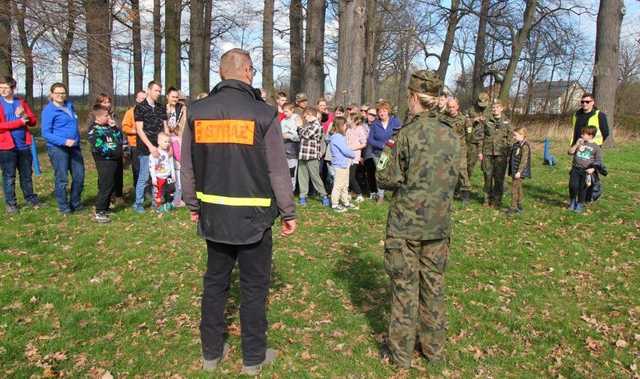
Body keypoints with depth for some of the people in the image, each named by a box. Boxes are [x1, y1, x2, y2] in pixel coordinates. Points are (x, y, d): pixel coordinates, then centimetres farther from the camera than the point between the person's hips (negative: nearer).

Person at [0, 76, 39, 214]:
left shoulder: (21, 102, 9)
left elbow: (33, 121, 9)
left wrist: (25, 116, -12)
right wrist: (19, 122, -16)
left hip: (24, 145, 4)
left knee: (27, 174, 14)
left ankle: (30, 198, 27)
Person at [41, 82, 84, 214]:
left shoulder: (70, 105, 11)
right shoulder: (49, 110, -9)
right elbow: (46, 133, -13)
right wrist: (64, 141, -24)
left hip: (74, 147, 7)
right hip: (57, 148, -7)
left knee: (79, 176, 9)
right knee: (62, 178, -1)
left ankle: (75, 203, 24)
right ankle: (63, 206, 12)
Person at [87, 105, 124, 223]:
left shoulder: (108, 127, 15)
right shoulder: (94, 130, -10)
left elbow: (120, 139, 14)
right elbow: (99, 147, -21)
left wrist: (114, 127, 3)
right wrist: (112, 151, -17)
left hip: (115, 160, 9)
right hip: (104, 162, -9)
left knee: (112, 186, 15)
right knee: (105, 187, -8)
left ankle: (105, 208, 29)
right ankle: (99, 213, -2)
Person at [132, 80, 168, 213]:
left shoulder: (161, 108, 13)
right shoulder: (140, 107, -2)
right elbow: (139, 130, -7)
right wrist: (150, 146, -14)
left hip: (160, 148, 4)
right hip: (146, 149, -4)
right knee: (144, 177, -2)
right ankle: (138, 204, 10)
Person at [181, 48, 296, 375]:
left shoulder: (197, 112, 1)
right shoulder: (262, 114, -11)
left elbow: (187, 166, 7)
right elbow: (278, 170, -8)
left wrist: (194, 205, 19)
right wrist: (288, 213, 2)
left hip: (213, 216, 4)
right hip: (253, 217, -3)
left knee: (214, 282, 17)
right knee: (254, 287, 10)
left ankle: (211, 352, 30)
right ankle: (253, 357, 23)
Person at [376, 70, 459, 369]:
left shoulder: (407, 135, -14)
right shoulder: (452, 137, 2)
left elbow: (385, 179, -10)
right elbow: (455, 179, 11)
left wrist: (388, 153, 8)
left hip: (406, 224, -5)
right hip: (439, 225, 5)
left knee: (405, 288, 6)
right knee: (434, 285, 15)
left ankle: (400, 353, 17)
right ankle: (433, 347, 28)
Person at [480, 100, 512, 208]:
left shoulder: (507, 122, 5)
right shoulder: (487, 121, 5)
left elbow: (509, 139, 5)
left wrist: (508, 154, 0)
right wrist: (480, 152, -1)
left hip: (501, 154, -1)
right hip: (487, 153, 1)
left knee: (499, 178, 1)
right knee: (487, 176, 5)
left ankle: (497, 200, 11)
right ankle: (487, 199, 17)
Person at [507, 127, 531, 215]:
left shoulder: (525, 146, -16)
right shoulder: (515, 145, 12)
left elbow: (523, 161, -20)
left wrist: (519, 171, -23)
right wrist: (511, 171, 21)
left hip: (519, 172, -9)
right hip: (514, 171, 9)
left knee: (514, 188, -7)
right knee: (518, 188, 16)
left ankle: (514, 207, -2)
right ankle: (519, 206, 25)